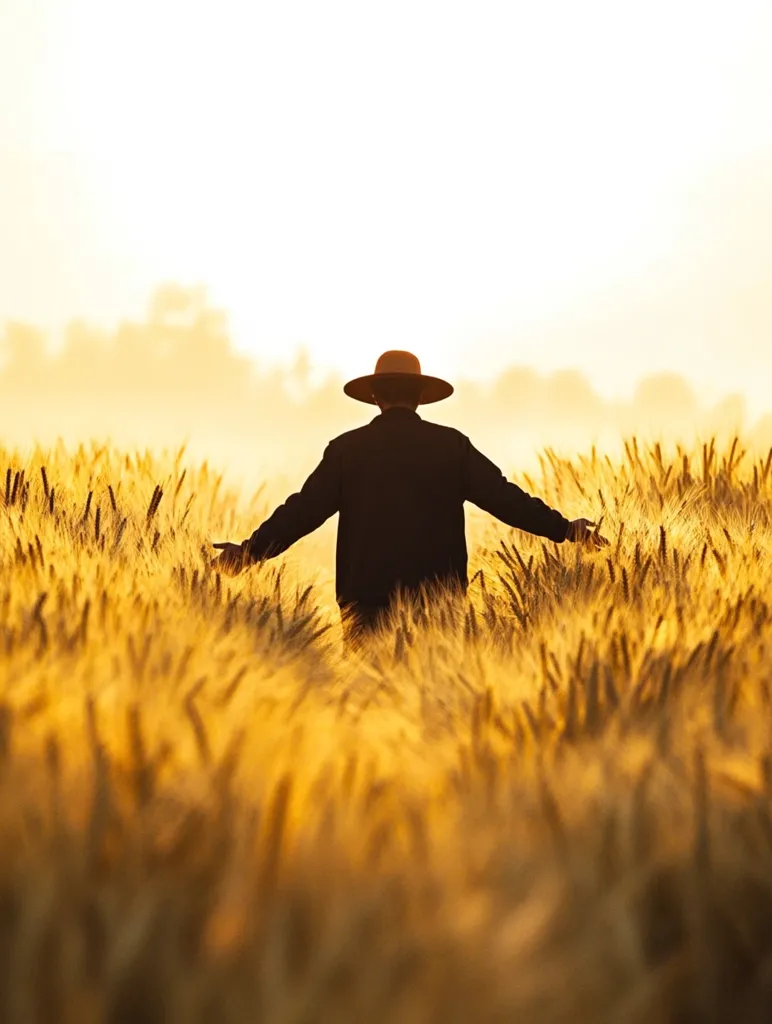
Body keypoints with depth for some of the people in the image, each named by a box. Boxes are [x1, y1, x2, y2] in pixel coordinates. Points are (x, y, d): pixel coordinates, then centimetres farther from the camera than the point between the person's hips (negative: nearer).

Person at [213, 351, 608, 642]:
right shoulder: (451, 445, 2)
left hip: (367, 602, 0)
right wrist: (565, 529, 8)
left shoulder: (347, 448, 2)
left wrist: (250, 551, 5)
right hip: (438, 601, 0)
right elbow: (504, 497, 1)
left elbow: (304, 509, -1)